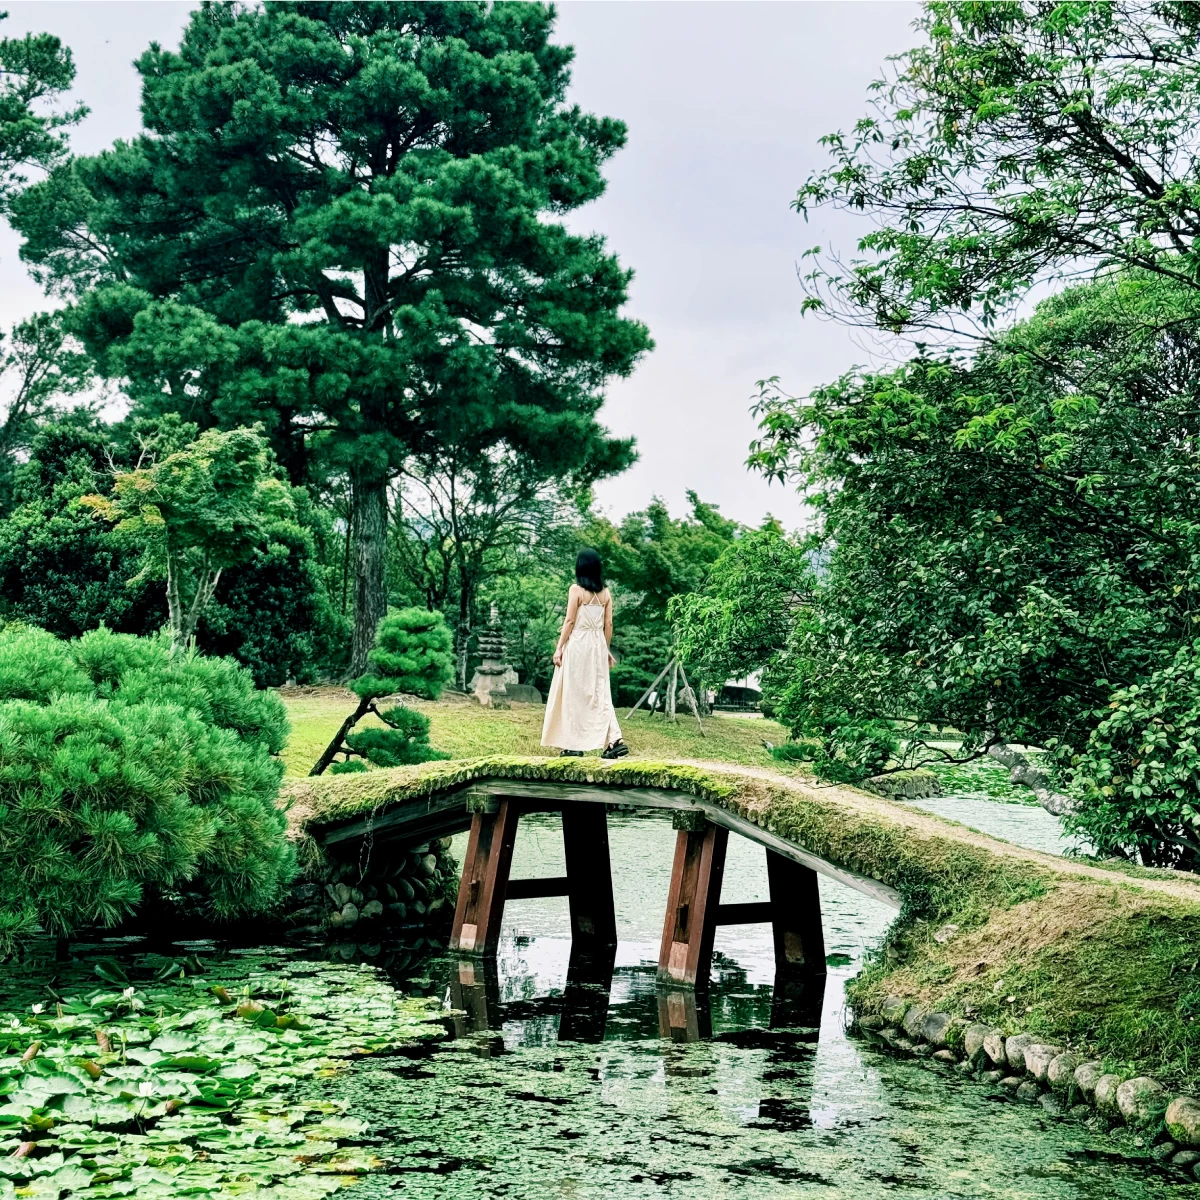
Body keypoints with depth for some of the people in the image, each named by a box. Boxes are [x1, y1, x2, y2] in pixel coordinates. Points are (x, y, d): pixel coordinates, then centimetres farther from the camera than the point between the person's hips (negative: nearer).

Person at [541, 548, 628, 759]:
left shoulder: (576, 589, -8)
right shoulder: (605, 592, 6)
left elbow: (570, 621, -9)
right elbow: (608, 624, 8)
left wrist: (559, 647, -4)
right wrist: (606, 650, 17)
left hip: (577, 644, -5)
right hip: (598, 645, 5)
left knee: (574, 693, 3)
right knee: (599, 693, 6)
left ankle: (574, 744, 6)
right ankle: (615, 740, -7)